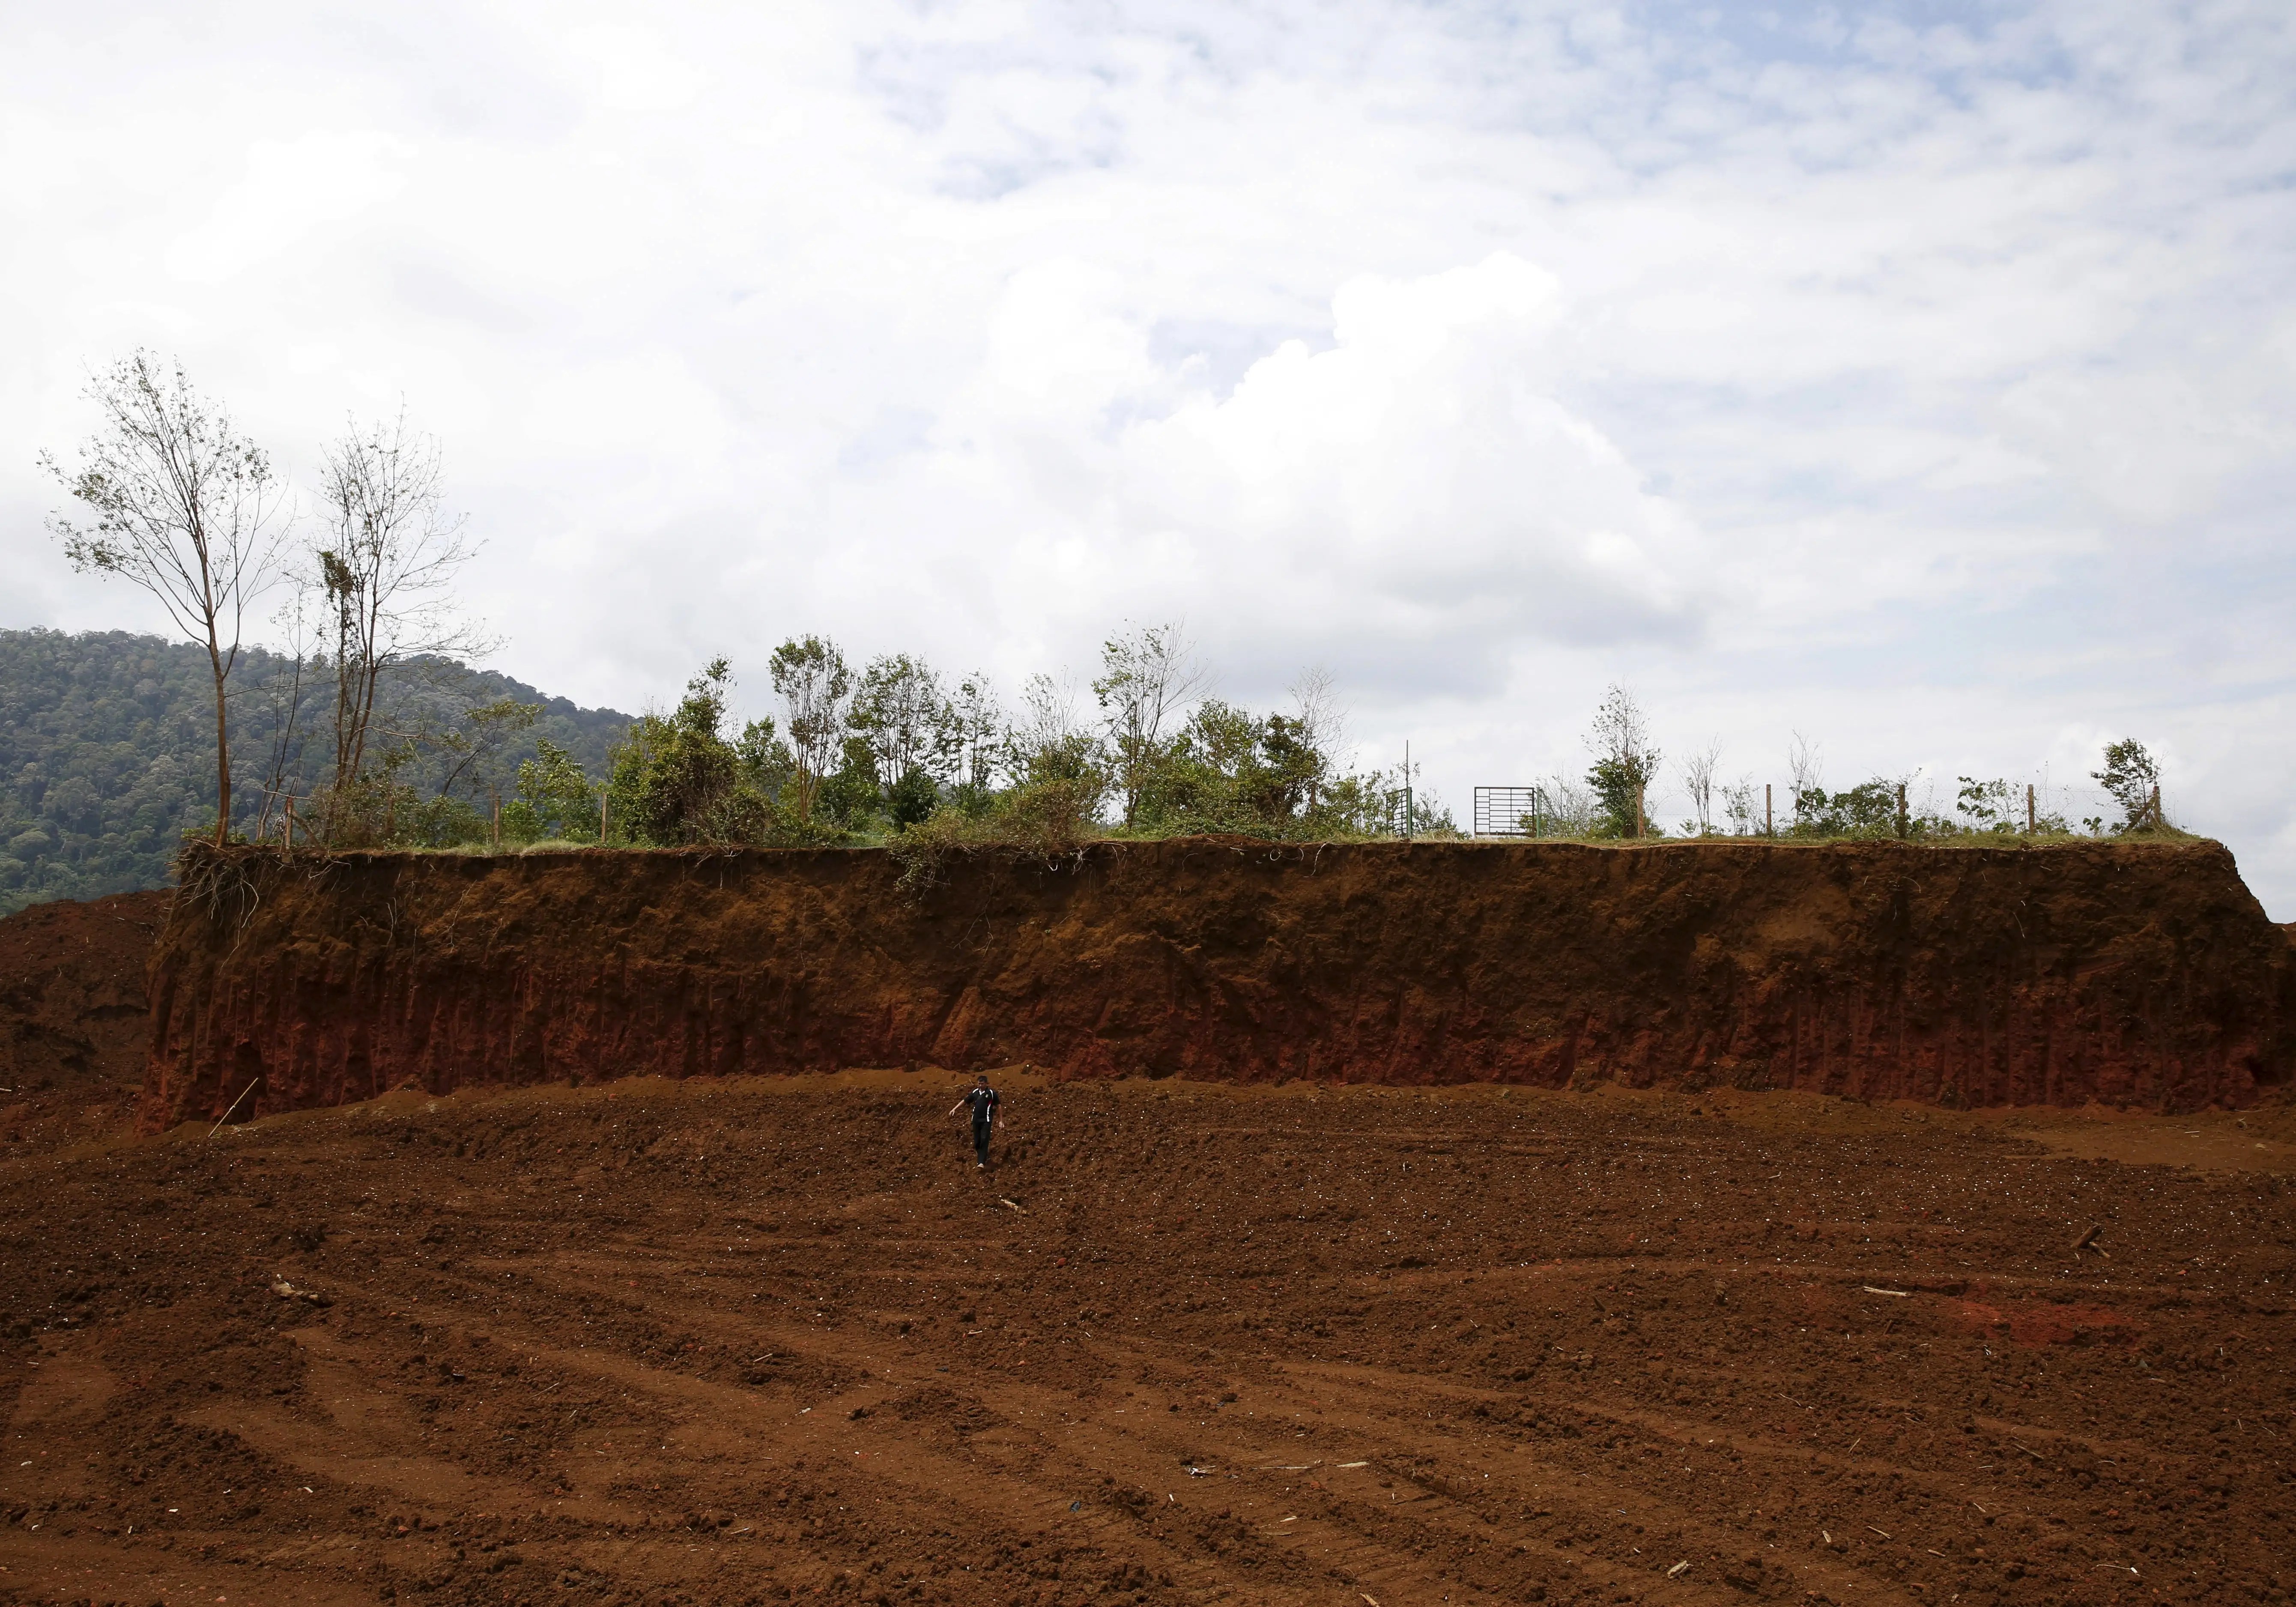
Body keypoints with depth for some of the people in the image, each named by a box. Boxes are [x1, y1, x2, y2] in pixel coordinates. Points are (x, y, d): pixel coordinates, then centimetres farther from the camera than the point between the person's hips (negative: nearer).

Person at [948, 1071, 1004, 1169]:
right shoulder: (975, 1093, 7)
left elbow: (999, 1106, 0)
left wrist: (1001, 1120, -2)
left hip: (986, 1121, -5)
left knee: (984, 1140, -14)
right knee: (977, 1141, 7)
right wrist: (954, 1109, 5)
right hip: (976, 1120, 5)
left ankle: (982, 1162, -19)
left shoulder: (992, 1093, -5)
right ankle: (982, 1157, 26)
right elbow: (964, 1101, 15)